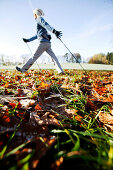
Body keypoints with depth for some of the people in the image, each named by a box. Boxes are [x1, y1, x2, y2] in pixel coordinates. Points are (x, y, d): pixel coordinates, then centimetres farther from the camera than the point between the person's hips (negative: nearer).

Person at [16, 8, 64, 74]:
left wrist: (54, 31, -33)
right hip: (48, 43, 9)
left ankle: (23, 69, 6)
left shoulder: (40, 19, 6)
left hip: (43, 42, -9)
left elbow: (46, 25, -16)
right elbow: (37, 35, 34)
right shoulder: (40, 21, 32)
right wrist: (28, 40, 35)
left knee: (34, 57, -4)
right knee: (53, 57, -3)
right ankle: (61, 71, -10)